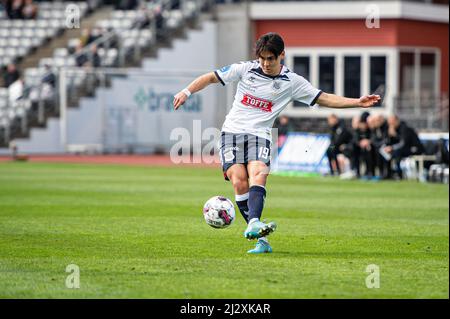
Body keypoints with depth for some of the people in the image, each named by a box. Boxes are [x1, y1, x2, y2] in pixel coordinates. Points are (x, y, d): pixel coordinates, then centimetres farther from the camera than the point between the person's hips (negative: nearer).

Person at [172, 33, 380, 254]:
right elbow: (211, 77, 10)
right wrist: (187, 92, -2)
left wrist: (357, 102, -4)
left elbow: (325, 99, 5)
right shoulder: (245, 69, 3)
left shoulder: (292, 82, 4)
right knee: (239, 182, -18)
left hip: (259, 136, 0)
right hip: (233, 131, 0)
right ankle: (261, 239, -17)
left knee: (258, 175, -27)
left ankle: (253, 225, -46)